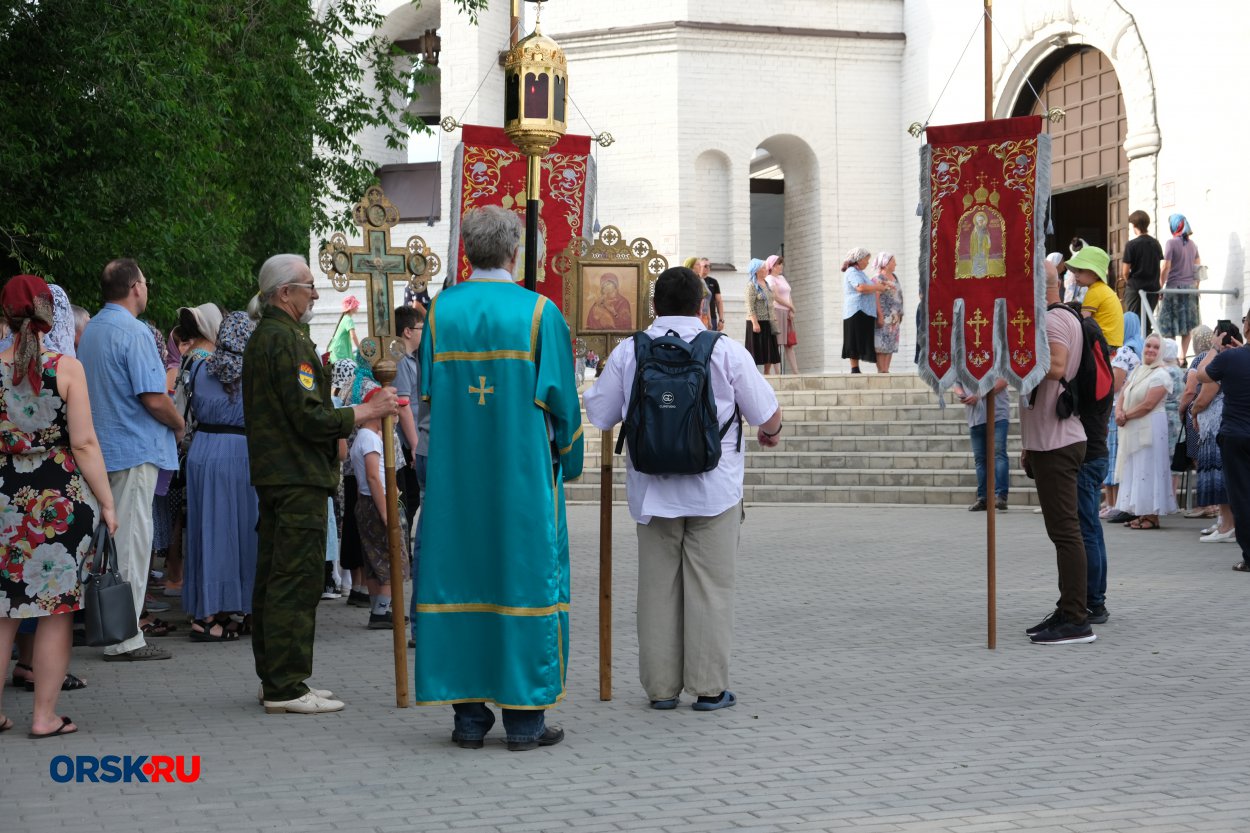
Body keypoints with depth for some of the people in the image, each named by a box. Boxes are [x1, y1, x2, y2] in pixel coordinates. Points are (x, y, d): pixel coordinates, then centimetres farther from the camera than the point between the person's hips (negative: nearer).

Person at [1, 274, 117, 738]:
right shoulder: (66, 367, -7)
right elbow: (84, 443, -10)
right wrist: (107, 503, -4)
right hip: (61, 500, -3)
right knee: (56, 610, 4)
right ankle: (45, 716, 6)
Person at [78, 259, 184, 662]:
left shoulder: (89, 331, 11)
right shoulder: (134, 332, -16)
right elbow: (154, 399, -21)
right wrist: (178, 424, -3)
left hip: (101, 448, 9)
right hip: (135, 448, -9)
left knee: (109, 539, 15)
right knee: (132, 541, -5)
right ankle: (125, 639, -3)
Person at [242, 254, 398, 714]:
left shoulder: (262, 337, 18)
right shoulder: (286, 340, -16)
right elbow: (309, 416, -21)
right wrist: (366, 411, -12)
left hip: (274, 476, 11)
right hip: (298, 477, -11)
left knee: (274, 577, 13)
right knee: (298, 578, -9)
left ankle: (275, 678, 20)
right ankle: (286, 686, -8)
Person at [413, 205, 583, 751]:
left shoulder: (440, 311, 1)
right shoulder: (539, 312, -7)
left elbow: (427, 397, 3)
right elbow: (561, 399, -4)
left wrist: (442, 455, 14)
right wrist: (567, 459, 10)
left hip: (454, 476, 3)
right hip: (523, 475, -3)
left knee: (459, 579, 8)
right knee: (526, 580, 3)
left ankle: (469, 715, 10)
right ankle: (525, 717, 5)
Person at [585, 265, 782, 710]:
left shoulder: (628, 353, 0)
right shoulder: (726, 352, -4)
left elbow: (598, 414, 7)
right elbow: (767, 413, 1)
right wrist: (770, 432, 24)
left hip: (651, 488, 2)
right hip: (714, 489, -2)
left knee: (658, 587, 9)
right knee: (710, 587, 3)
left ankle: (661, 686, 12)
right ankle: (709, 687, 5)